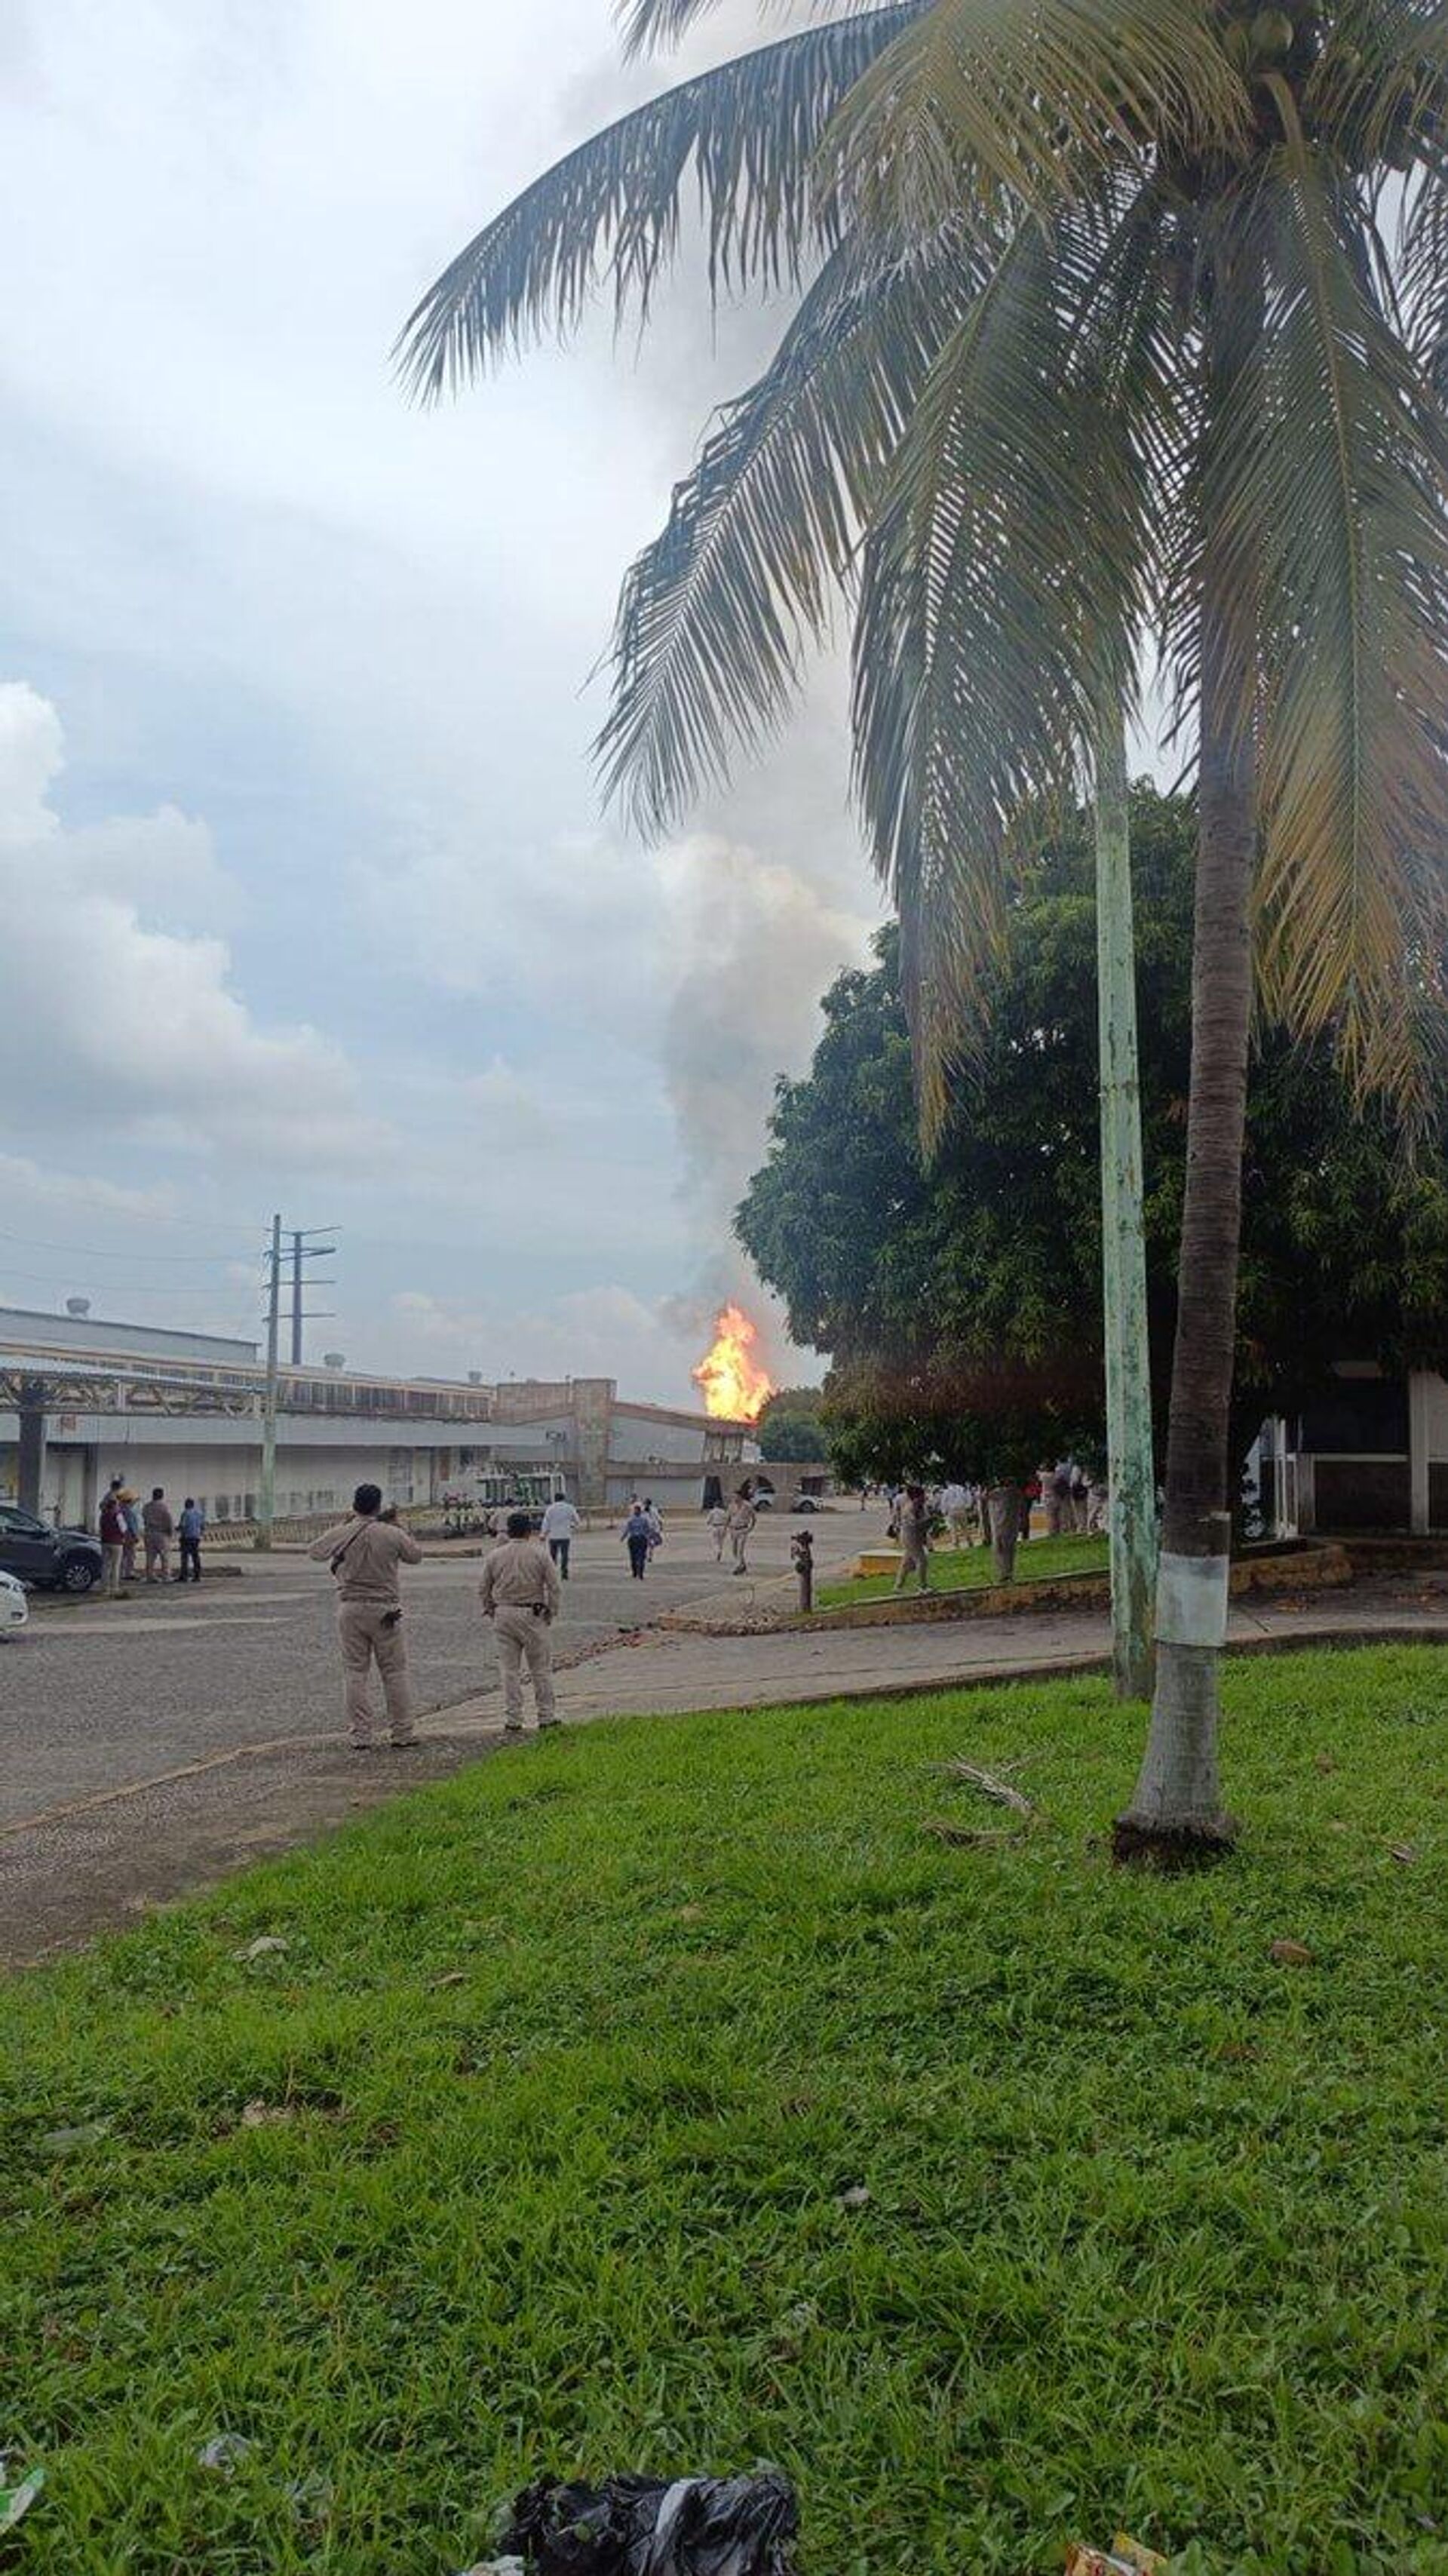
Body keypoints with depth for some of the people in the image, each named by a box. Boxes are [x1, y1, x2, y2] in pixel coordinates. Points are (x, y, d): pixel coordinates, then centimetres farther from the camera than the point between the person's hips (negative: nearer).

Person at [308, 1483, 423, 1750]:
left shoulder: (341, 1534, -5)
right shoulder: (392, 1535, -7)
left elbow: (314, 1551, 14)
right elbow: (416, 1556, 10)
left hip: (351, 1610, 1)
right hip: (385, 1611, -1)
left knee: (355, 1673, 5)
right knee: (395, 1672, 8)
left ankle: (360, 1736, 4)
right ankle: (403, 1732, 11)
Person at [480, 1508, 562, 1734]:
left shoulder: (494, 1556, 3)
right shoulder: (540, 1554, -3)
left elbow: (483, 1590, 6)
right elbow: (555, 1588, -5)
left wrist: (492, 1613, 14)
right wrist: (551, 1614, 4)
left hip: (504, 1615, 2)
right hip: (533, 1615, -2)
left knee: (510, 1670, 8)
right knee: (541, 1670, 7)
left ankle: (513, 1721, 8)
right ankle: (546, 1717, 11)